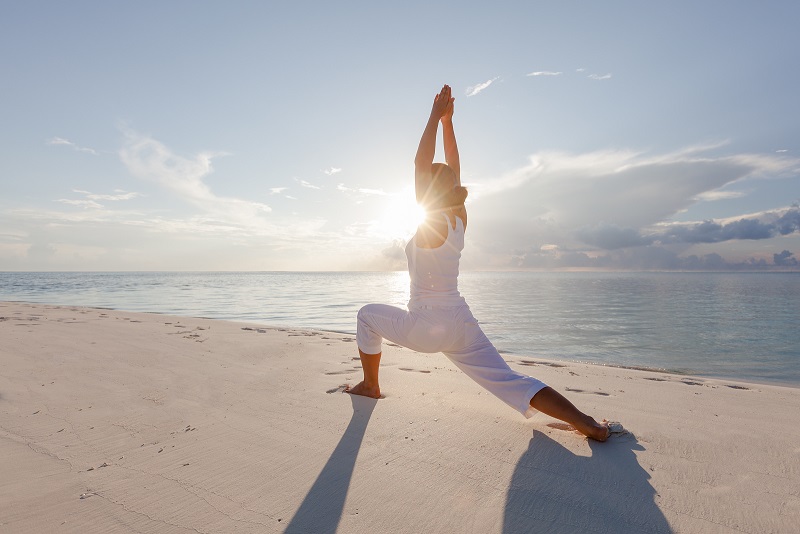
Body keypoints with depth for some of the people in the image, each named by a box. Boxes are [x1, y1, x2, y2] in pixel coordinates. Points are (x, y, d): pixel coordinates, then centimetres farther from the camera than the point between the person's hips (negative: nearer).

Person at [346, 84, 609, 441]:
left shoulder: (431, 223, -12)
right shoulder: (460, 218, 5)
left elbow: (421, 163, -11)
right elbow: (453, 169, 15)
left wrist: (437, 115, -6)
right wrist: (447, 121, 17)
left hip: (425, 327, -6)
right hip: (461, 324, 6)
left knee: (368, 315, 19)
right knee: (511, 382, 1)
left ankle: (370, 386, 28)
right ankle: (589, 424, -12)